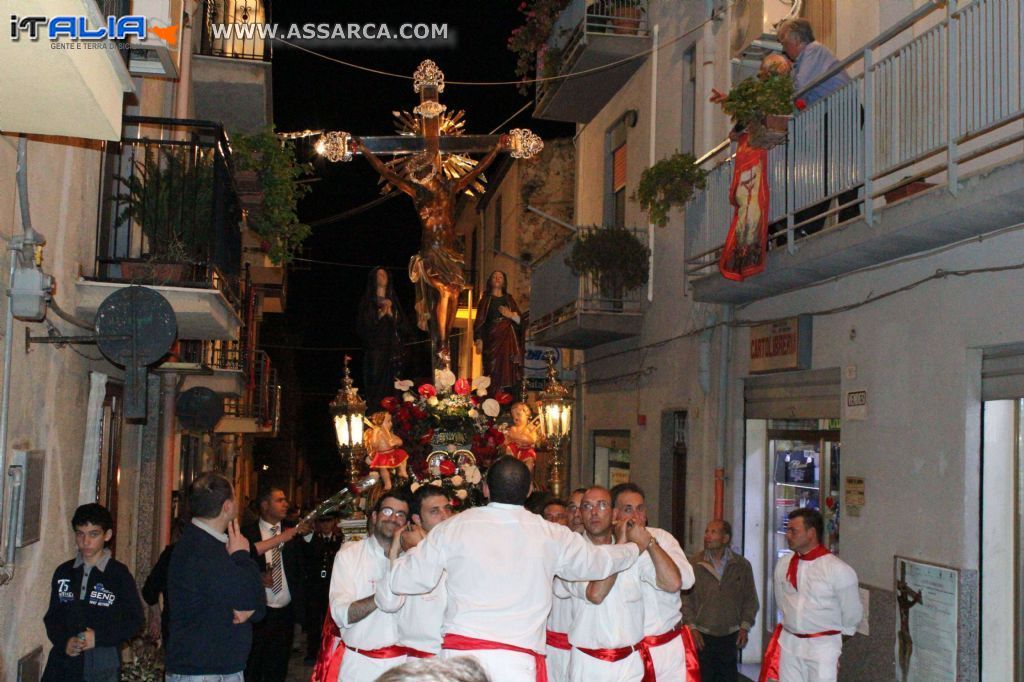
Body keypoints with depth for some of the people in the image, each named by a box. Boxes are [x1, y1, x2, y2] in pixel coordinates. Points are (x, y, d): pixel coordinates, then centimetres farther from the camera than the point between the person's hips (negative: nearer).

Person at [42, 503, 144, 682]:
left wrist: (99, 637, -13)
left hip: (102, 666, -3)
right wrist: (64, 642, -8)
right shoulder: (63, 572, 8)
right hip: (62, 664, 4)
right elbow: (52, 616, 11)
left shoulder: (119, 574, -3)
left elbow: (134, 620, -2)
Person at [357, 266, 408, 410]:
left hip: (393, 348, 3)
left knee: (391, 384, -4)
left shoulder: (393, 301, 18)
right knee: (375, 382, -11)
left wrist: (390, 313, -7)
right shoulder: (367, 301, 6)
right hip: (375, 348, -3)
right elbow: (363, 324, -4)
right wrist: (380, 314, -13)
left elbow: (402, 323, 9)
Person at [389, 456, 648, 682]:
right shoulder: (551, 536, 3)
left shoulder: (454, 528, 1)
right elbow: (599, 561, 19)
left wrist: (415, 548, 27)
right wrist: (636, 545, 40)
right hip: (517, 659, 0)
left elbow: (402, 580, 5)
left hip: (459, 652, 1)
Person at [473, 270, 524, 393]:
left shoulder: (509, 299, 20)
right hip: (492, 340, -2)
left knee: (510, 372, -9)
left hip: (510, 341, 2)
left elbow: (520, 320, 16)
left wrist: (512, 316, -5)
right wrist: (479, 340, -9)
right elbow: (479, 321, 4)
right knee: (494, 374, -12)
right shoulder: (485, 300, 14)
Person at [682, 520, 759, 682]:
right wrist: (692, 627, -6)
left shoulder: (742, 565, 5)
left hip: (731, 637, 2)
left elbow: (750, 599, 9)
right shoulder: (694, 563, -2)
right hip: (702, 636, -2)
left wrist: (745, 626, 0)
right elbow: (685, 598, -1)